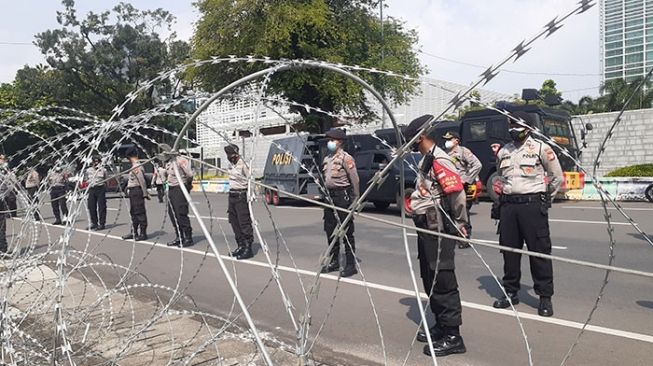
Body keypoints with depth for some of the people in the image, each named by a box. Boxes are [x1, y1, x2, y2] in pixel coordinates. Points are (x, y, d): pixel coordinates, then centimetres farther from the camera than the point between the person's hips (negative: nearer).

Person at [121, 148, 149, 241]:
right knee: (133, 212, 15)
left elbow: (142, 181, -19)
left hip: (136, 191, -10)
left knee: (140, 212, -4)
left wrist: (145, 194, -18)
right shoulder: (135, 166, 14)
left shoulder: (136, 167, -15)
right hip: (133, 192, 10)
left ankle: (143, 234, 1)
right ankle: (134, 232, 24)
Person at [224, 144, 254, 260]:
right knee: (234, 222, 12)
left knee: (244, 222, -7)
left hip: (241, 195, -9)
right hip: (232, 195, 9)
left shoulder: (243, 164, -14)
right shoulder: (232, 165, 14)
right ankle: (241, 246, 21)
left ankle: (248, 248, -3)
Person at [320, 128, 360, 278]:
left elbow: (354, 179, -11)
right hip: (329, 196, 8)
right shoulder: (326, 159, 16)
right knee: (330, 230, 12)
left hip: (342, 195, -8)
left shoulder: (346, 158, -8)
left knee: (347, 231, -3)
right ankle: (334, 262, 24)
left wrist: (356, 199, -13)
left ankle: (351, 265, 3)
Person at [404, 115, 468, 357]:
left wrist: (460, 225, -15)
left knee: (442, 281, -6)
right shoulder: (427, 159, 15)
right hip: (426, 228, 11)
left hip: (439, 231, -11)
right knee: (430, 279, 17)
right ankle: (441, 326, 30)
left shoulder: (439, 160, -16)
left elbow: (457, 193, -21)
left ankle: (452, 336, 3)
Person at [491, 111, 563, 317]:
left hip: (532, 205, -5)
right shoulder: (503, 152, 14)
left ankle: (545, 297, 7)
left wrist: (545, 199, 9)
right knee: (509, 250, 9)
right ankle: (510, 292, 21)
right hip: (508, 205, 5)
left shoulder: (540, 148, -2)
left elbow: (557, 177, 6)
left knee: (540, 251, -2)